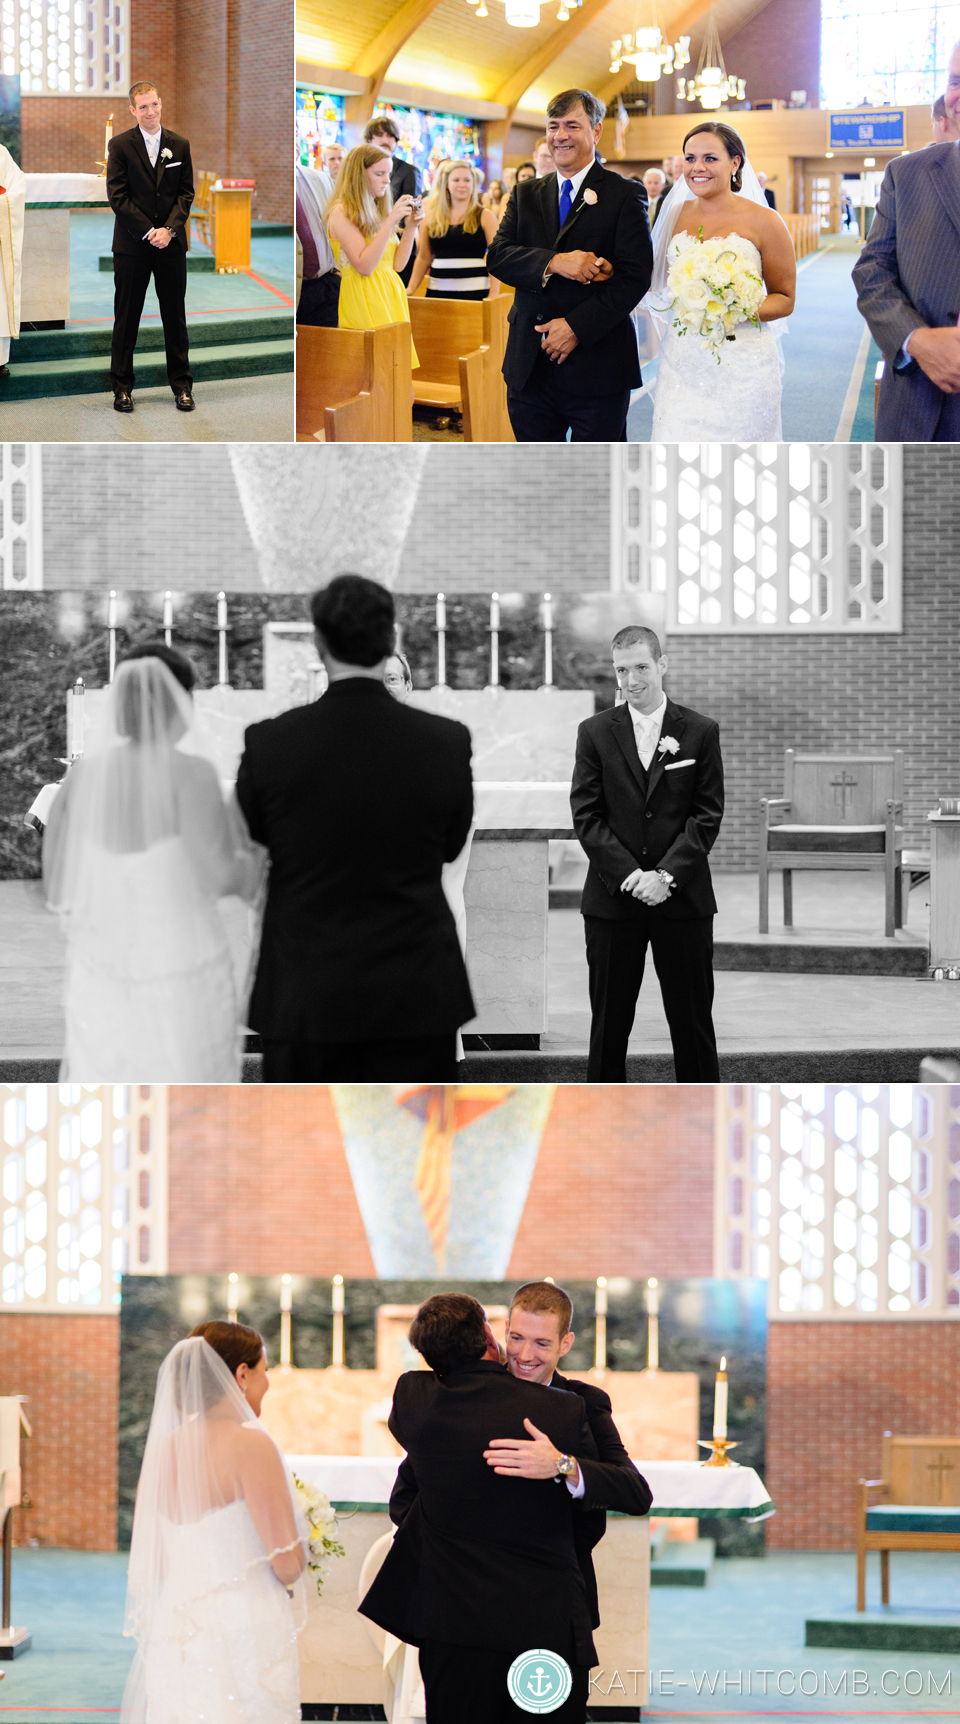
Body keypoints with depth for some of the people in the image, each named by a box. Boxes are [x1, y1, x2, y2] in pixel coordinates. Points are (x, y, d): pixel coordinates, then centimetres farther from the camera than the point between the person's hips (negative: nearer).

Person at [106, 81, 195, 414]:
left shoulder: (179, 146, 6)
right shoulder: (120, 145, -3)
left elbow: (186, 192, 4)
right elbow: (117, 196, -7)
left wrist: (169, 229, -11)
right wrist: (148, 232, -14)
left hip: (171, 243, 2)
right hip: (132, 244, -2)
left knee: (175, 315, 6)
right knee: (126, 318, 3)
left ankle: (181, 384, 14)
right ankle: (122, 386, 11)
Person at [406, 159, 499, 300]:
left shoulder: (485, 217, 4)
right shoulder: (431, 217, 10)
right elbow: (423, 258, 16)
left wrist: (493, 296, -10)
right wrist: (410, 289, 5)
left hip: (475, 292, -2)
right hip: (437, 291, 2)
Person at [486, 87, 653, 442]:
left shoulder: (626, 195, -2)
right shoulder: (527, 194, 13)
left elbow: (635, 276, -10)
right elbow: (497, 255, -1)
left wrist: (577, 326, -17)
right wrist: (554, 263, -20)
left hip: (596, 369, -4)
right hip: (530, 369, 4)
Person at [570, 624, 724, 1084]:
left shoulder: (700, 732, 3)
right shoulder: (595, 732, 4)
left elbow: (708, 814, -2)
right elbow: (586, 816, -1)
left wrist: (666, 874, -14)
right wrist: (630, 874, -13)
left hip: (682, 897, -1)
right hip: (613, 898, 1)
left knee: (692, 1020, 3)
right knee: (609, 1021, 5)